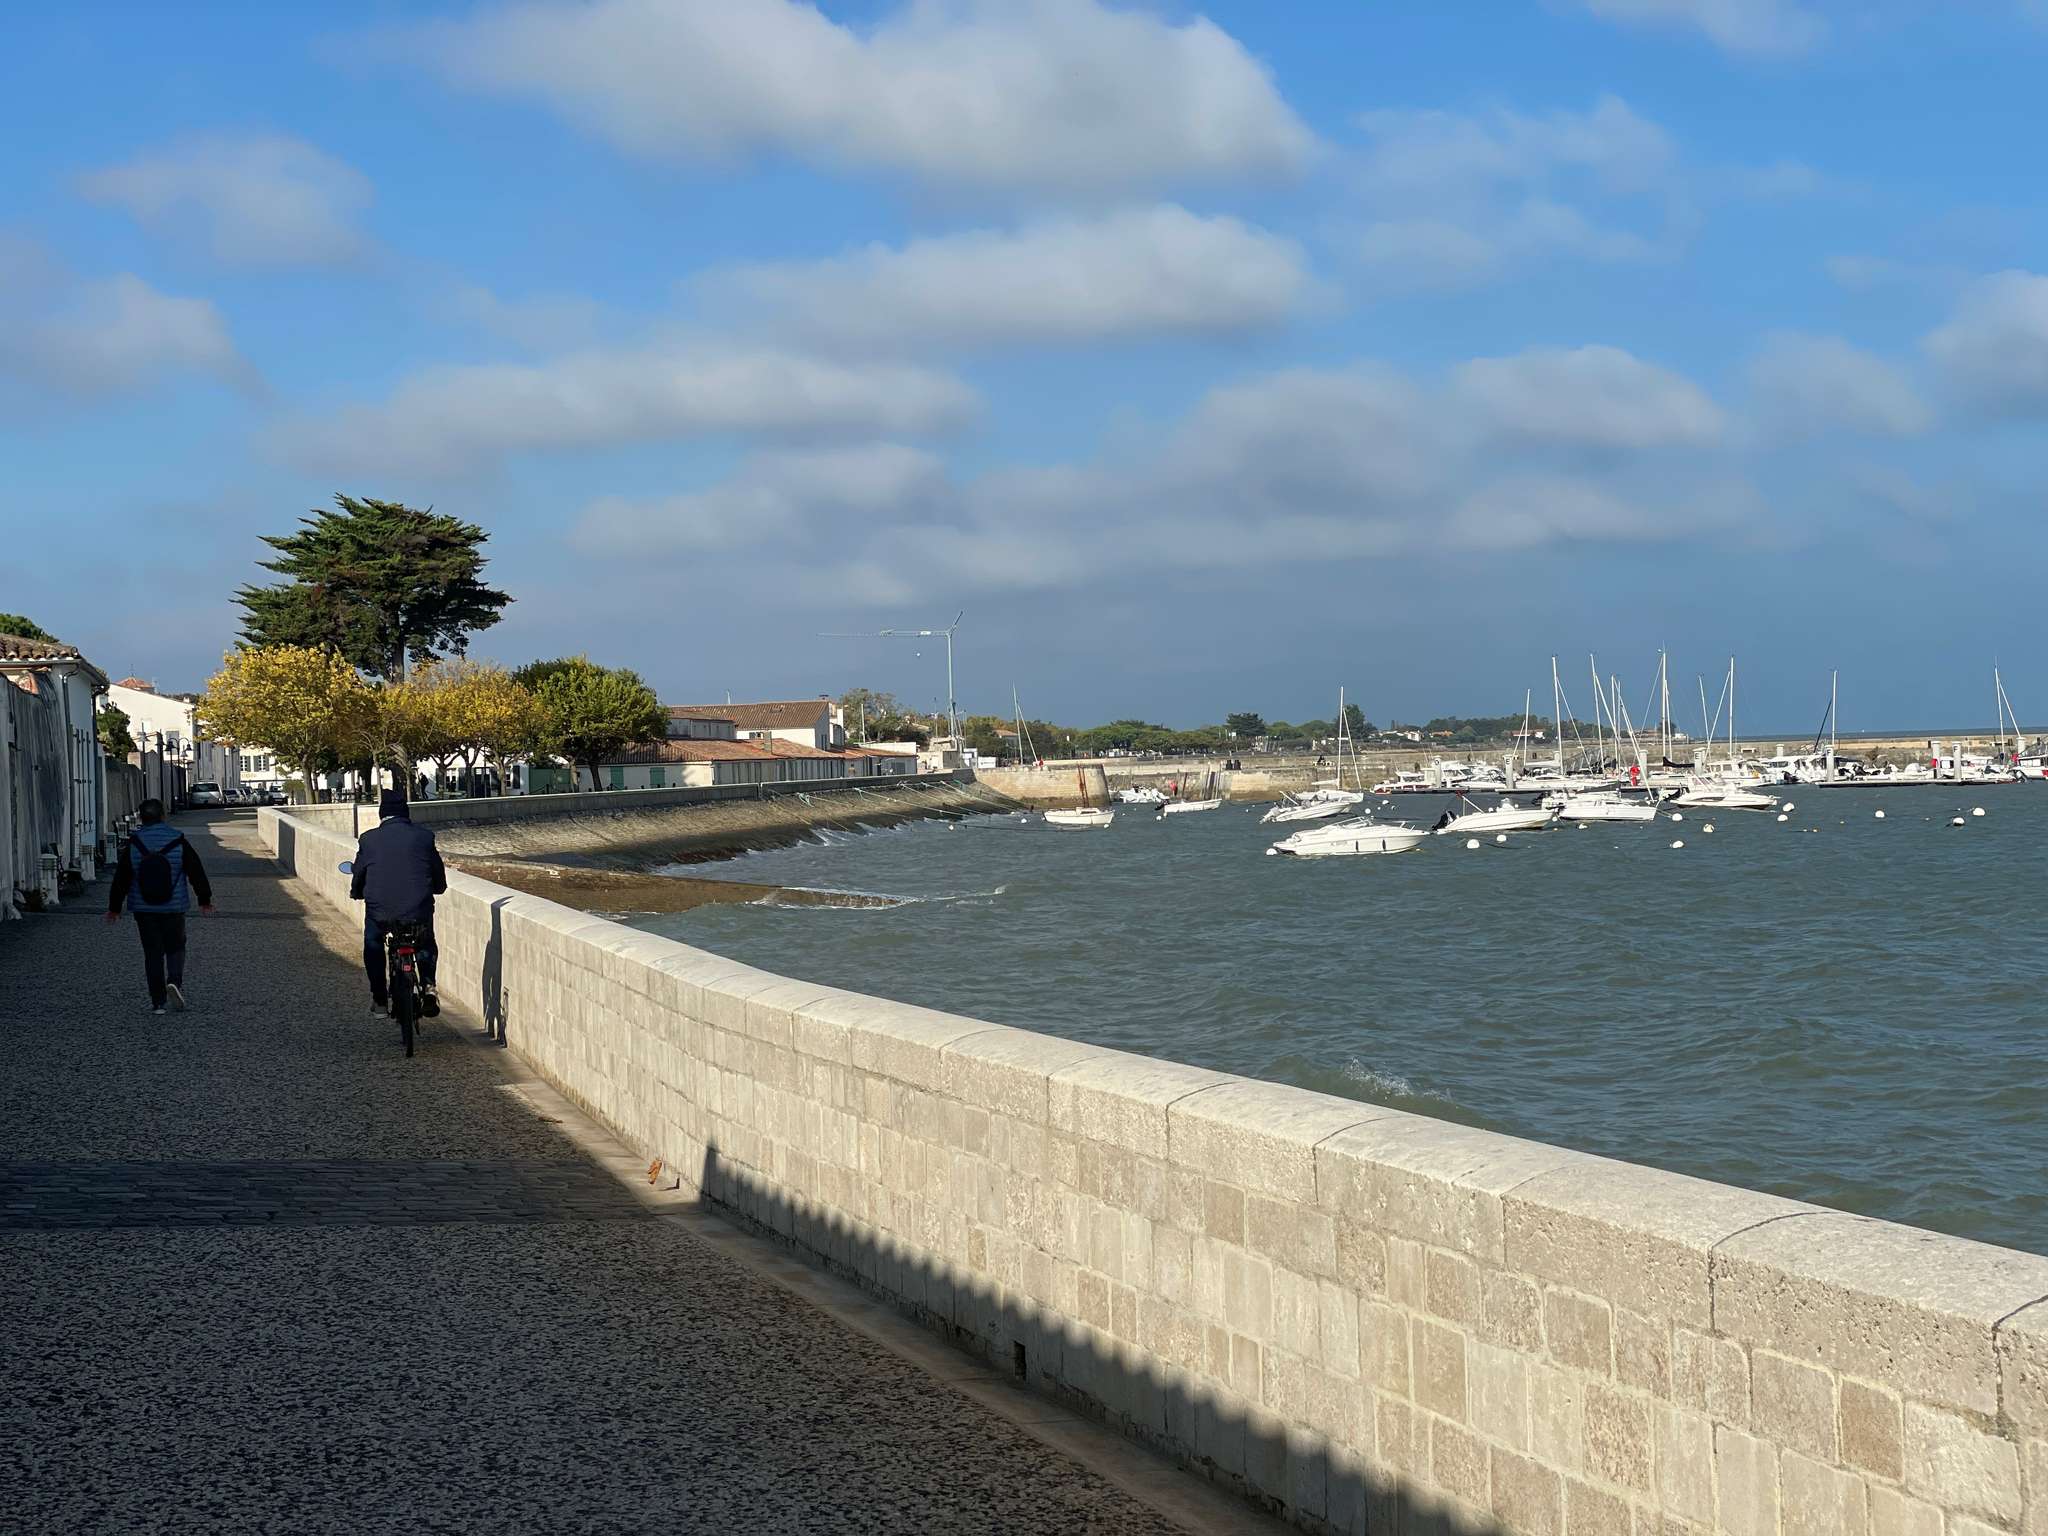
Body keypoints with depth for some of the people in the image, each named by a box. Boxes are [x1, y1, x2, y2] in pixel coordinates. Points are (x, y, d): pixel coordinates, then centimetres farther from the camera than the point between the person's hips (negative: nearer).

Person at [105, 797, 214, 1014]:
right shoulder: (178, 842, -5)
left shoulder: (133, 845, -5)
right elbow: (196, 872, 1)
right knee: (175, 947, 14)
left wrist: (114, 907, 10)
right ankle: (175, 981, -13)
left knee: (153, 953, 6)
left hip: (144, 910, 0)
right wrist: (205, 899, 13)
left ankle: (158, 1001, 4)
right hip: (174, 908, 0)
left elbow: (121, 879, 0)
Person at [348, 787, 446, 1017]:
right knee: (426, 945, 29)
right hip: (419, 910, 0)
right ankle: (428, 985, 5)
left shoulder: (369, 840, 0)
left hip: (380, 911, 0)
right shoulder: (424, 837, 3)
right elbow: (440, 882, 9)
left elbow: (358, 878, 10)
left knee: (373, 943, 30)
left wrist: (355, 893, 33)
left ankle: (379, 999, 25)